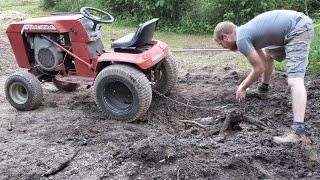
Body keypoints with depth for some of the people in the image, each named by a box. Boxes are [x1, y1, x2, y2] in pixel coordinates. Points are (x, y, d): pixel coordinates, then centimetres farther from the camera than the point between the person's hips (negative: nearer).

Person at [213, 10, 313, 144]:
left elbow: (259, 68, -10)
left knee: (294, 81, -21)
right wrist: (244, 83, 23)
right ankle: (263, 90, 51)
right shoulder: (246, 32, 13)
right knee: (268, 54, 32)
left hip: (298, 29, -11)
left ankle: (298, 130, -30)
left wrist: (243, 88, 4)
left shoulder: (241, 39, -15)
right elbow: (262, 60, 21)